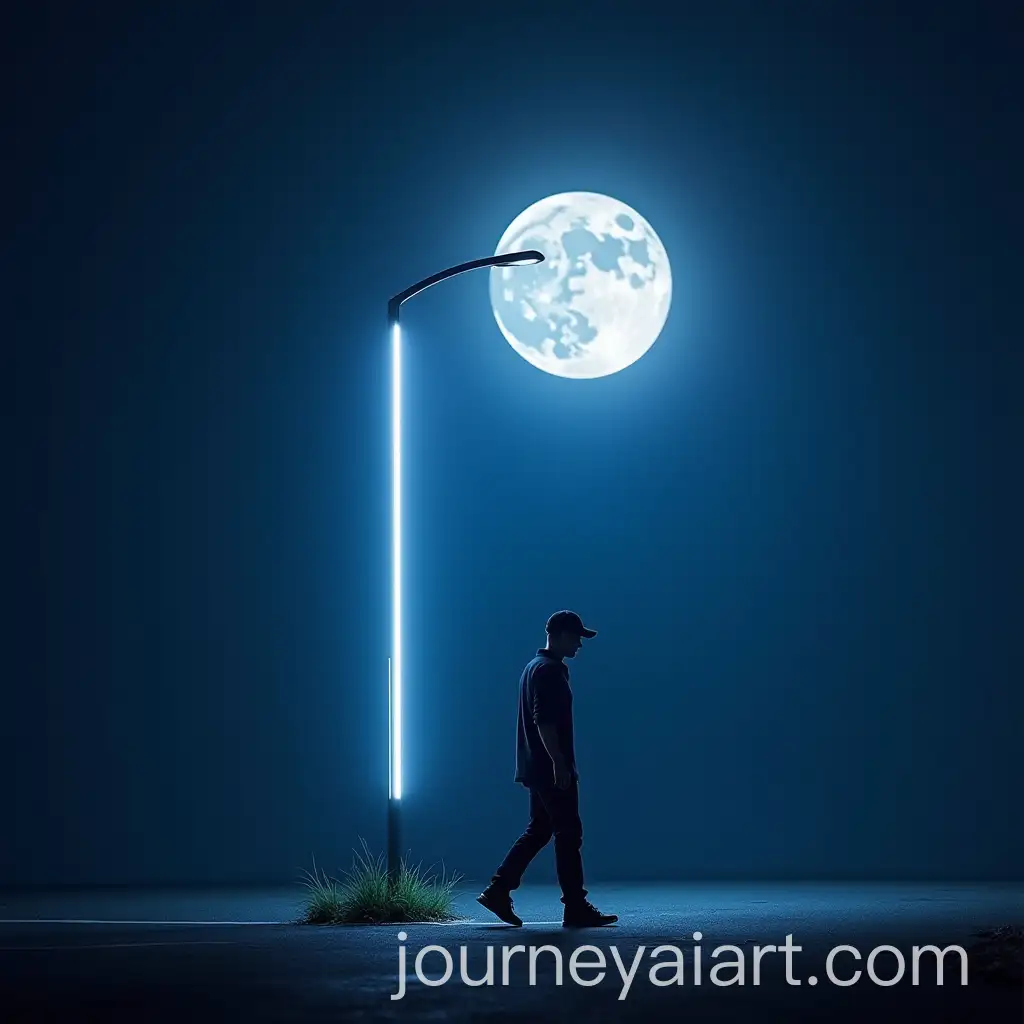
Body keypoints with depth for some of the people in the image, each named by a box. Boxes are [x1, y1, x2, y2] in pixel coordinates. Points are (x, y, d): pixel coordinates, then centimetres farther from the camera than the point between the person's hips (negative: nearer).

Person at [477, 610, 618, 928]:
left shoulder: (536, 667, 18)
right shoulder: (549, 671, -14)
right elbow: (544, 722, -23)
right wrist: (559, 763, -24)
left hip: (538, 768, 10)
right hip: (552, 769, -10)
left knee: (538, 831, 13)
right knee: (568, 834, -5)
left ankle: (498, 890, 10)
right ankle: (576, 908, -1)